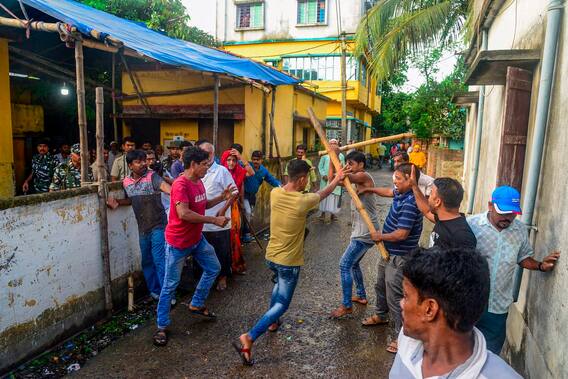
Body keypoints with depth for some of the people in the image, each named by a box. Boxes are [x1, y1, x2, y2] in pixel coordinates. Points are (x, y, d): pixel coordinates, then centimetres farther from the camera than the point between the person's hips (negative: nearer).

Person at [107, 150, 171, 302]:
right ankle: (154, 290, 32)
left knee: (159, 260, -7)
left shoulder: (152, 176, -14)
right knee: (147, 261, 16)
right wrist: (117, 202, 2)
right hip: (142, 228, 6)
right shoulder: (126, 182, 4)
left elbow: (165, 186, -34)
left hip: (158, 225, -6)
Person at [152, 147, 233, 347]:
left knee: (213, 268, 19)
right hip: (178, 242, -9)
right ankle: (162, 327, 17)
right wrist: (214, 220, -27)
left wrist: (222, 197, 4)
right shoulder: (180, 184, -23)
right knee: (170, 285, 2)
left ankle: (196, 305, 35)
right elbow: (184, 214, -33)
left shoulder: (199, 182, 4)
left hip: (197, 238, 9)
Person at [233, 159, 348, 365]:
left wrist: (304, 170, 17)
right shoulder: (303, 201, -22)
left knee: (279, 284, 35)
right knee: (282, 304, 5)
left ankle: (273, 322, 47)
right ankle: (249, 337, -7)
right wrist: (337, 179, 16)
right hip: (289, 261, -6)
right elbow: (324, 193, 0)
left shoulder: (274, 193, -10)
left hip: (271, 256, 7)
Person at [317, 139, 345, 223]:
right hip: (326, 179, -1)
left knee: (334, 196, 6)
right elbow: (320, 166, -1)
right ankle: (323, 214, 15)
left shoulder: (341, 156, 4)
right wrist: (324, 175, -12)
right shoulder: (325, 155, -3)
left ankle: (332, 213, 20)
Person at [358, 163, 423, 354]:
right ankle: (380, 316, 51)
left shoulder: (409, 203, -29)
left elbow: (401, 234, -31)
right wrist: (370, 189, 20)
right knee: (381, 286, 28)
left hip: (399, 258, -10)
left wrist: (380, 236, -16)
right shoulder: (400, 193, -1)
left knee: (394, 297, -1)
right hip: (388, 252, 10)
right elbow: (389, 192, 24)